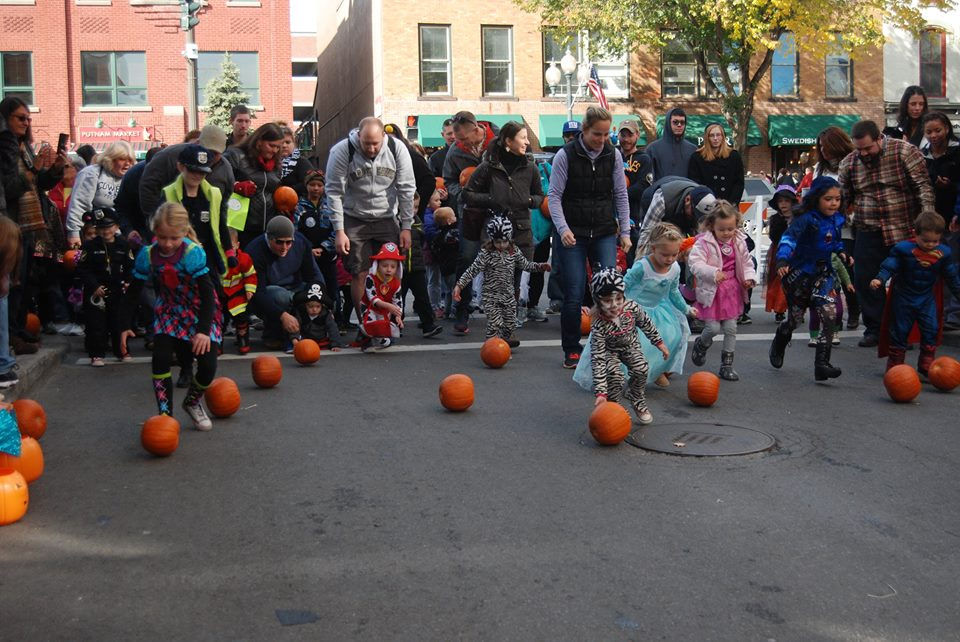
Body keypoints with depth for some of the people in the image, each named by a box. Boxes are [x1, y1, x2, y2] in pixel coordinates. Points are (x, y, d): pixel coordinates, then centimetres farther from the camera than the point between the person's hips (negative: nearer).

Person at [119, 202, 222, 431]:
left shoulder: (193, 252, -25)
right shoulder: (148, 255, -14)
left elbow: (207, 292, -26)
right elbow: (133, 292, -2)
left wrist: (204, 330, -32)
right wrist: (125, 326, -5)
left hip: (200, 313, -2)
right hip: (169, 311, 3)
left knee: (208, 366, -11)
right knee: (160, 359, -17)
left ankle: (193, 402, 21)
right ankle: (165, 414, -6)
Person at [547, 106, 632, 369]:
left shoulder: (613, 155, 4)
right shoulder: (566, 155, -6)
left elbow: (621, 195, 9)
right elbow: (554, 196, -6)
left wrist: (625, 231, 4)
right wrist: (563, 229, -18)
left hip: (604, 233, 3)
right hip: (572, 234, -3)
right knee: (574, 294, -4)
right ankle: (571, 350, 12)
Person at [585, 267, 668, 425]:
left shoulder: (632, 307, -28)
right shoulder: (598, 326, -37)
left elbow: (646, 324, -3)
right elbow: (598, 360, -37)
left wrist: (659, 343, 5)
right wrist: (601, 393, -42)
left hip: (630, 345, 3)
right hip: (610, 351, -3)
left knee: (641, 369, -20)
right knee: (614, 376, -28)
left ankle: (638, 401, 8)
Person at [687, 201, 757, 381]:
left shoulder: (739, 241, 3)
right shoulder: (704, 242, -14)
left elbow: (746, 262, 14)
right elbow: (695, 263, -23)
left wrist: (749, 277, -4)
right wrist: (713, 273, -35)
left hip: (732, 290, 5)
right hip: (711, 291, -5)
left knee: (731, 328, 6)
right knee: (713, 328, -7)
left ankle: (727, 365, 17)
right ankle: (701, 344, 29)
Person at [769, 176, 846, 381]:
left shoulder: (836, 220, 1)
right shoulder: (807, 219, -19)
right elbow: (789, 236, -36)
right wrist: (782, 259, -51)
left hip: (822, 273, 4)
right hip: (799, 272, -4)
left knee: (829, 311, -16)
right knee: (795, 318, 10)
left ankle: (822, 363, -12)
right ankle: (778, 345, 45)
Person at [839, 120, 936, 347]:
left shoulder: (905, 152, -7)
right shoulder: (849, 163, 5)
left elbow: (923, 186, -11)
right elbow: (842, 198, 12)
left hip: (905, 232, -3)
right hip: (869, 233, 3)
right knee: (865, 281, 0)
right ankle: (874, 329, 14)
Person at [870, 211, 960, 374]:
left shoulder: (944, 253, -4)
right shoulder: (903, 249, -16)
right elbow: (889, 266, -15)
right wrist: (879, 279, -31)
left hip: (927, 298, 3)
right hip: (903, 298, -3)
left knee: (931, 330, -3)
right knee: (900, 331, 3)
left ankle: (926, 366, 6)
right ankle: (894, 366, 12)